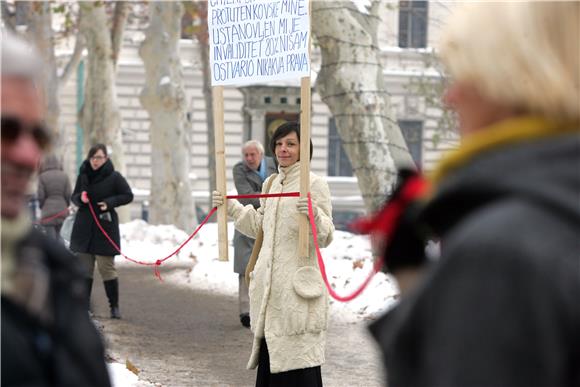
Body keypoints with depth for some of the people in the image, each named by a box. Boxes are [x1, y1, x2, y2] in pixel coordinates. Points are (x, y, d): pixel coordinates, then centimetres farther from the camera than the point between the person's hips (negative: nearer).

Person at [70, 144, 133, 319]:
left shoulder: (114, 177, -7)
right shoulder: (83, 175, 5)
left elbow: (128, 196, -1)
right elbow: (74, 197, 13)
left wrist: (110, 202, -15)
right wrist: (80, 198, -10)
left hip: (105, 227, -4)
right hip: (84, 227, 4)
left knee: (106, 268, -3)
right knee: (84, 268, 5)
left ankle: (114, 306, 6)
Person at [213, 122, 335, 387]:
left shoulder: (315, 184, -6)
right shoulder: (270, 183, 16)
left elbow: (325, 237, -10)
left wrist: (315, 215, -29)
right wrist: (231, 208, 19)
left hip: (298, 284, -7)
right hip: (269, 283, 7)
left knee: (298, 364, -10)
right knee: (270, 357, 8)